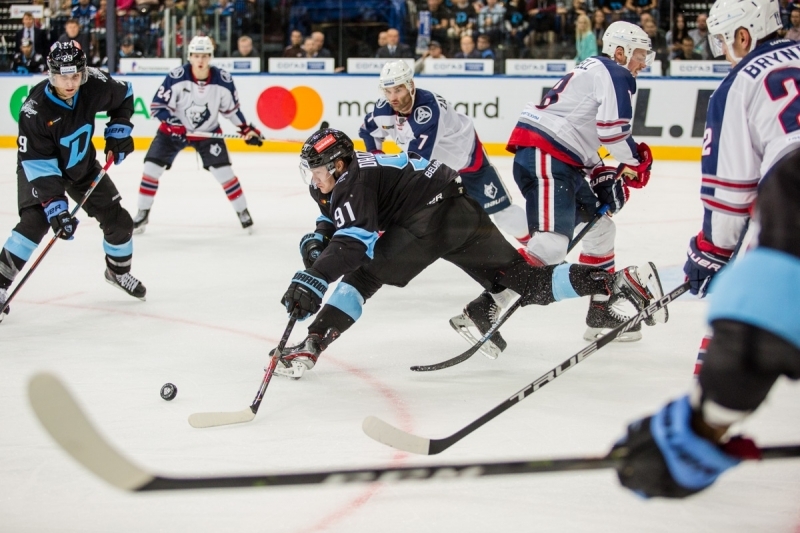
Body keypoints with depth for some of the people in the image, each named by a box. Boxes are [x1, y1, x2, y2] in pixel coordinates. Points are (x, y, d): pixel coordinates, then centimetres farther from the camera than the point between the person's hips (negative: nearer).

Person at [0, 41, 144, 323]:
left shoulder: (95, 85, -25)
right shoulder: (35, 109, -35)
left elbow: (124, 96, 0)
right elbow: (37, 163, -33)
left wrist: (118, 130, -6)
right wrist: (54, 204, -39)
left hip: (83, 165, 5)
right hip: (41, 167, -4)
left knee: (118, 219, 6)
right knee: (35, 220, -26)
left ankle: (118, 271, 35)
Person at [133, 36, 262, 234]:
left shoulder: (223, 80, -17)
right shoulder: (176, 77, -24)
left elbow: (231, 108, 0)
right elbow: (157, 106, -19)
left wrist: (246, 129, -3)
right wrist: (175, 126, -29)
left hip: (208, 131, 1)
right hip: (175, 129, 0)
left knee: (223, 170, -11)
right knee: (152, 167, -8)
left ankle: (243, 212, 8)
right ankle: (143, 213, 9)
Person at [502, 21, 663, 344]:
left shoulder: (592, 72, 28)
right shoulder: (614, 74, -2)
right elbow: (613, 128, -16)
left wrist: (602, 177, 16)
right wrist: (635, 163, 2)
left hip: (561, 161, 11)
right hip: (544, 156, -11)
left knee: (600, 228, 20)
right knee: (551, 244, -20)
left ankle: (600, 314, 26)